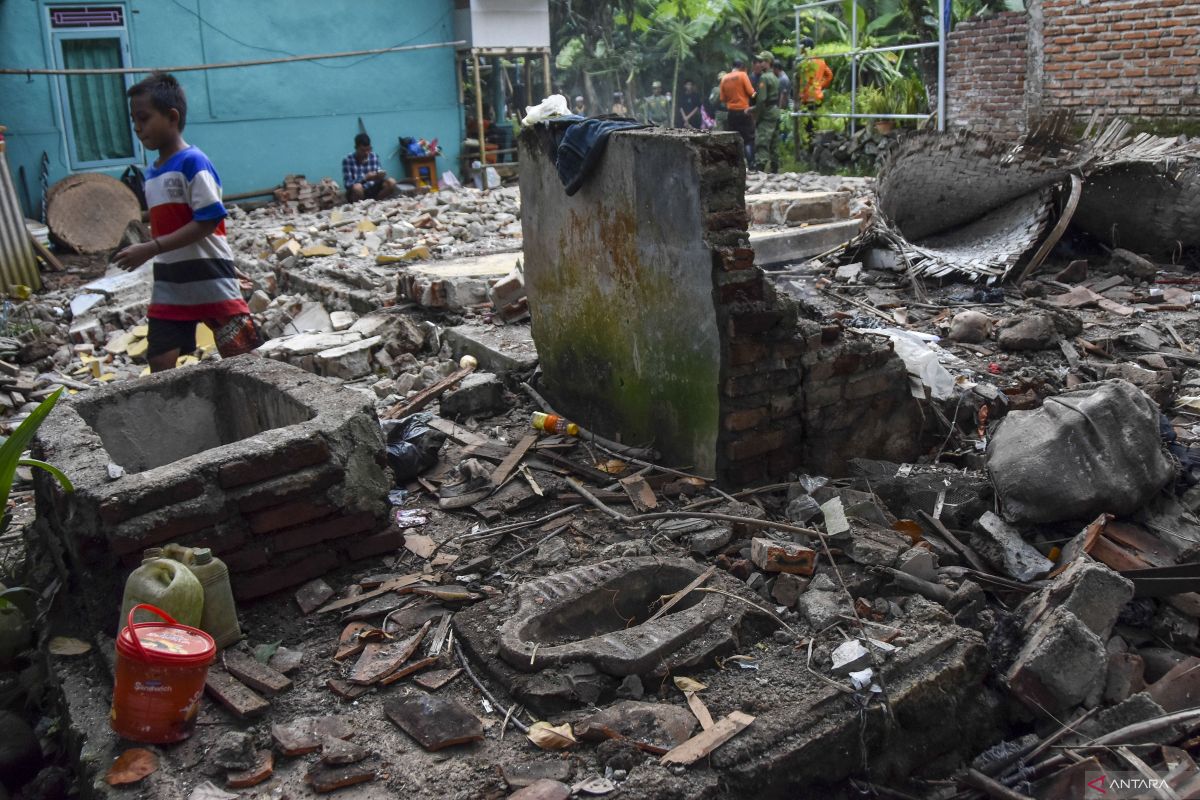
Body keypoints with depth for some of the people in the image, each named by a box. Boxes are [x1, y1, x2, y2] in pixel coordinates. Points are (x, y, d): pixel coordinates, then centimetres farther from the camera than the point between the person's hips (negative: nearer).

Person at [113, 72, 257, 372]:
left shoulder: (193, 162, -14)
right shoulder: (151, 173, 11)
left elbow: (208, 221, -20)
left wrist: (150, 249, -22)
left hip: (211, 283, -8)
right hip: (168, 285, 8)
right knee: (160, 365, 6)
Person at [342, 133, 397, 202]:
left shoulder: (374, 156, 0)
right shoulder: (347, 160, -12)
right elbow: (348, 184, -18)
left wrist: (380, 175, -23)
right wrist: (365, 178, -32)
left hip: (372, 190, 4)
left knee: (391, 182, -17)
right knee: (357, 187, -37)